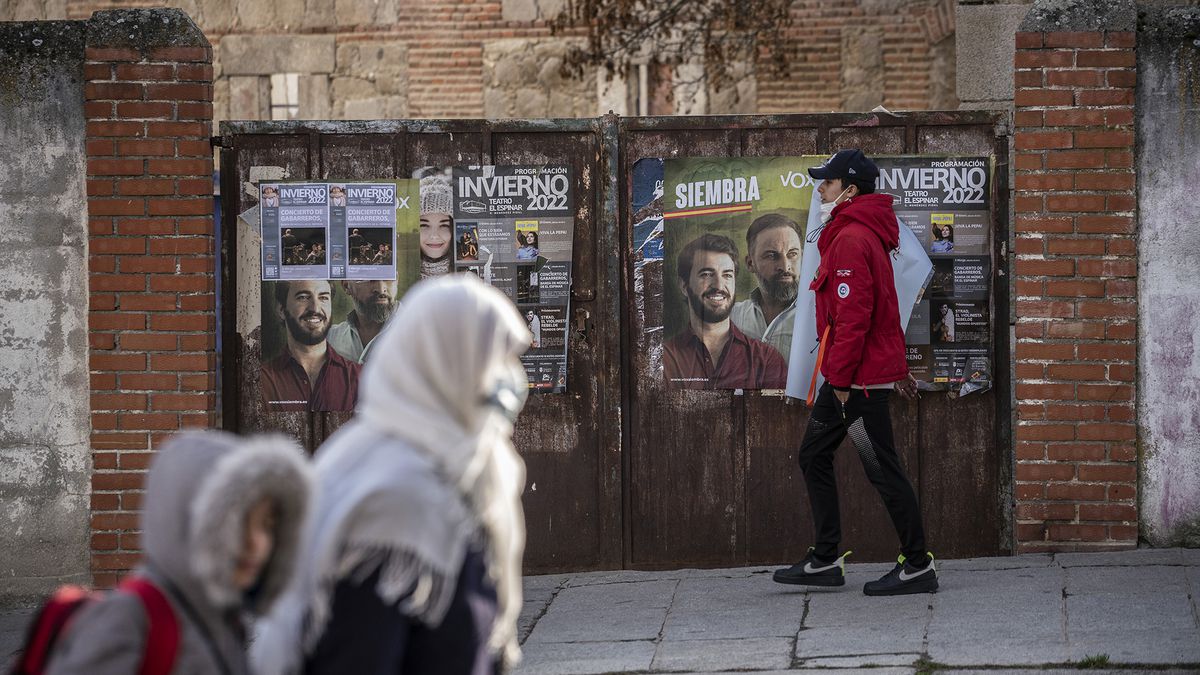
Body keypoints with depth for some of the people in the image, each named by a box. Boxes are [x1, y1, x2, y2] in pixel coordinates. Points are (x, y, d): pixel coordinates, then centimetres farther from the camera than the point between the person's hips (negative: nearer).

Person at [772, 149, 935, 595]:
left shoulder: (851, 239, -18)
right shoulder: (865, 233, 15)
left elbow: (853, 316, -23)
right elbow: (884, 309, 20)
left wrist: (841, 378, -20)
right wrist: (897, 368, 23)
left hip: (859, 377, -11)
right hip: (848, 375, 11)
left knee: (883, 468, -4)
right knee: (813, 456, 14)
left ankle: (918, 566, 2)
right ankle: (825, 562, 18)